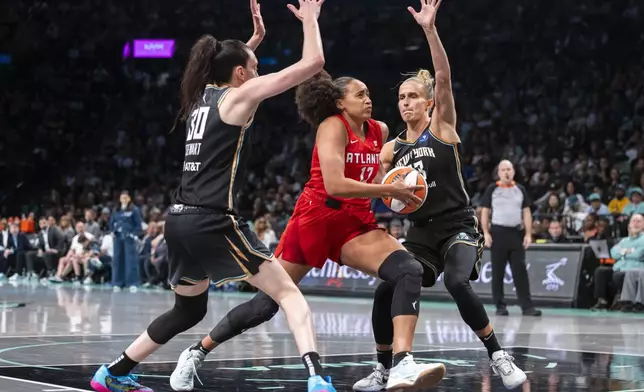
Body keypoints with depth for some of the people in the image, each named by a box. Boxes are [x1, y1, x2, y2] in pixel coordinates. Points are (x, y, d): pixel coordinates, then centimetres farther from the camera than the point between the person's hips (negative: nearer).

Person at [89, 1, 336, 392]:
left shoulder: (202, 94, 17)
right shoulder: (240, 95, -3)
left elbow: (228, 62, 45)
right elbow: (313, 63, -5)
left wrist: (255, 36, 41)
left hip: (181, 220, 8)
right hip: (213, 221, -8)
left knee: (189, 309, 25)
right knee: (287, 291, -6)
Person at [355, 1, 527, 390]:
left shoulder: (442, 126, -2)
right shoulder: (391, 149, 10)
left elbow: (444, 77, -17)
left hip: (458, 224, -5)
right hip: (422, 230, 5)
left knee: (457, 284, -29)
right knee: (385, 291, -10)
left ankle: (500, 357, -14)